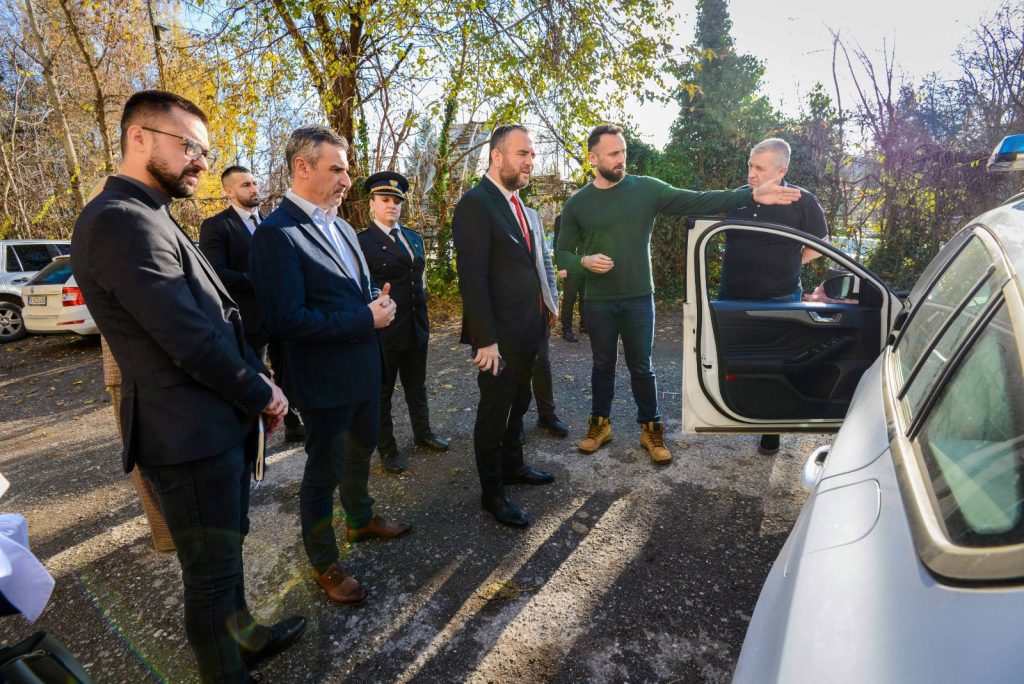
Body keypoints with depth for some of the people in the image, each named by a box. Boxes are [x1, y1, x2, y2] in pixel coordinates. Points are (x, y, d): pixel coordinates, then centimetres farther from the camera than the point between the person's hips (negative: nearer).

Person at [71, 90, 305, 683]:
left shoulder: (150, 218, 14)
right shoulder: (122, 221, -19)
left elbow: (218, 320, 13)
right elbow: (191, 340, -24)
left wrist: (257, 383, 5)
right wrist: (263, 393, -10)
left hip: (217, 424, 10)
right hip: (192, 438, -10)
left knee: (225, 553, 26)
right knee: (211, 572, 10)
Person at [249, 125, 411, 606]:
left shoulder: (342, 228, 8)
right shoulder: (277, 233, -19)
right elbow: (287, 320, -26)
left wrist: (379, 303, -6)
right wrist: (366, 319, -22)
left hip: (364, 369, 9)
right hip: (324, 380, -8)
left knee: (361, 450, 26)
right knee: (324, 472, 10)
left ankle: (361, 520, 51)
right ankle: (324, 564, 33)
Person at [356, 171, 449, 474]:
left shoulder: (414, 237, 10)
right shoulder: (362, 241, -9)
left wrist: (424, 319, 14)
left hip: (416, 327, 6)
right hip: (384, 330, -6)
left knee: (417, 385, 19)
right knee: (382, 391, 10)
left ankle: (423, 432, 37)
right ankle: (386, 448, 25)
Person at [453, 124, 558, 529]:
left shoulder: (519, 206, 12)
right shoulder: (475, 203, -15)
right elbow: (472, 278, -20)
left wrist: (548, 304, 6)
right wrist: (486, 340, -22)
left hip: (527, 332, 8)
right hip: (499, 337, -8)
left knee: (517, 405, 22)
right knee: (494, 413, 6)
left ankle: (512, 466, 42)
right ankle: (492, 493, 24)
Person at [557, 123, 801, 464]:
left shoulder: (646, 189, -3)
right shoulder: (577, 204, -1)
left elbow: (697, 202, -8)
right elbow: (562, 253, 2)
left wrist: (750, 195, -17)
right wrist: (584, 262, -19)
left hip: (639, 299, 0)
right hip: (598, 303, 1)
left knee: (642, 368, 9)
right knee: (602, 365, 15)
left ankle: (651, 430, 26)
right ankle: (599, 424, 33)